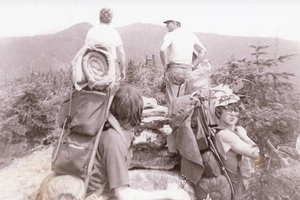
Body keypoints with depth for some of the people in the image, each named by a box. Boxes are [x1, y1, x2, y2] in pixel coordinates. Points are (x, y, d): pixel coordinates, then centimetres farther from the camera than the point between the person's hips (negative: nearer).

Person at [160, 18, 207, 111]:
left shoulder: (170, 35, -2)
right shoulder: (191, 35, 14)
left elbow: (162, 49, -20)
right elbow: (203, 51, 16)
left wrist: (165, 65, -8)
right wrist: (192, 66, 13)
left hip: (174, 69, -5)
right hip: (188, 71, 5)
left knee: (172, 102, 1)